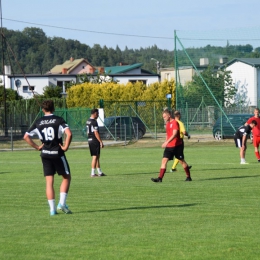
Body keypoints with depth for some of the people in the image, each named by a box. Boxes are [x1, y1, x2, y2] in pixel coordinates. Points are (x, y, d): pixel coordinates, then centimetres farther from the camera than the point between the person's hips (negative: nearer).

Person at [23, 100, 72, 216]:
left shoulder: (38, 122, 5)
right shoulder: (59, 120, -5)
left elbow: (26, 137, 3)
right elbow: (69, 134, -20)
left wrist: (37, 147, 7)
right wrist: (65, 147, -9)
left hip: (45, 154, 3)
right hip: (58, 154, -3)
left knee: (49, 182, 5)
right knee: (66, 178, 13)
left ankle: (52, 209, 1)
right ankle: (62, 203, 0)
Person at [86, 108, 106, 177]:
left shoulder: (88, 121, 13)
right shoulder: (94, 122, -16)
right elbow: (96, 133, -19)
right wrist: (101, 142, -16)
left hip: (89, 140, 9)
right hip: (95, 141, -9)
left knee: (97, 156, 16)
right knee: (95, 157, -5)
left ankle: (99, 172, 21)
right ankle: (93, 173, -5)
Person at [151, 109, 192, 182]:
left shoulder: (175, 122, -13)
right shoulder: (167, 124, 13)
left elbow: (175, 134, -24)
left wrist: (167, 142, -32)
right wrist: (165, 142, 16)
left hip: (177, 146, -7)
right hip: (169, 146, 7)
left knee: (181, 161, 4)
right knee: (164, 160, -6)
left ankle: (188, 176, 18)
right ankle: (160, 178, -12)